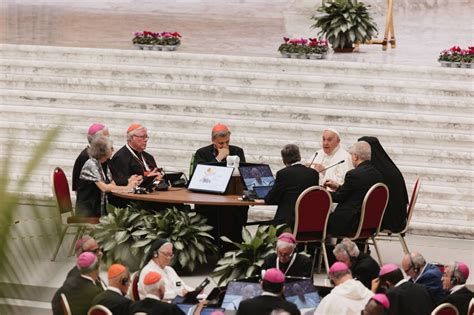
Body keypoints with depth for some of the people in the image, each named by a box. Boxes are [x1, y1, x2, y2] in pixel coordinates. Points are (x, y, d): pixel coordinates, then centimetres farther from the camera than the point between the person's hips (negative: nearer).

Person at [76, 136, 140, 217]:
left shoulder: (105, 164, 12)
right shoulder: (91, 165, -15)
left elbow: (112, 185, 7)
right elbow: (104, 187, -23)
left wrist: (129, 181, -7)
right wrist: (126, 188, -20)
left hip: (101, 209, 8)